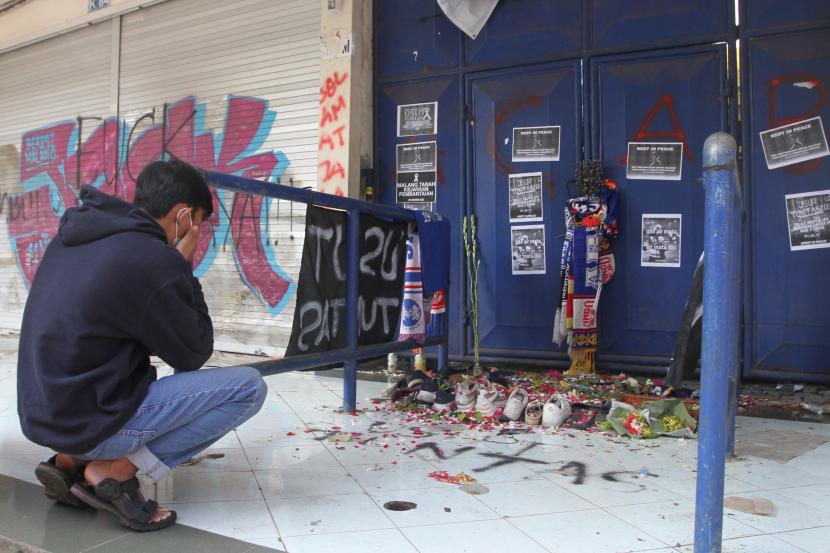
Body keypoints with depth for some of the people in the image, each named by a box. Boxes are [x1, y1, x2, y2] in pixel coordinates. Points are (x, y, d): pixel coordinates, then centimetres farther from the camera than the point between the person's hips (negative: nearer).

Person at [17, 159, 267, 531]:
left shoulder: (71, 238, 6)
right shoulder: (153, 260, -20)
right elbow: (193, 354, -7)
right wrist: (184, 267, -3)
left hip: (43, 413, 9)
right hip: (91, 421, -9)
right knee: (248, 386, -7)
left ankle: (72, 460, 15)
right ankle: (113, 471, -5)